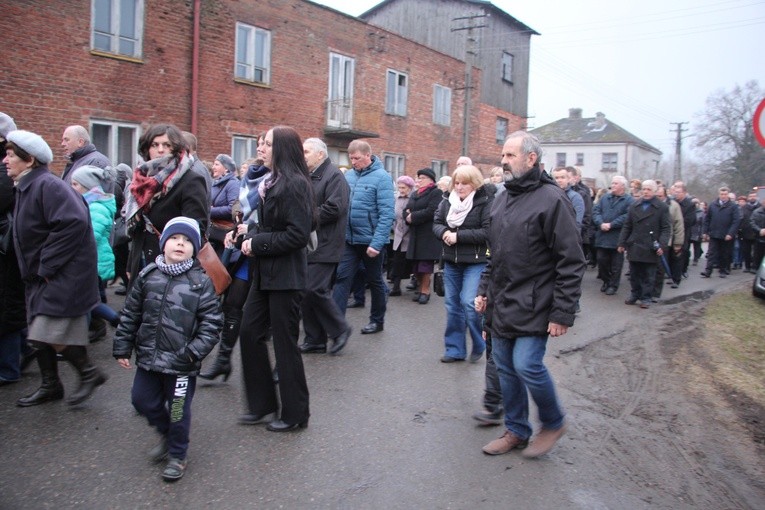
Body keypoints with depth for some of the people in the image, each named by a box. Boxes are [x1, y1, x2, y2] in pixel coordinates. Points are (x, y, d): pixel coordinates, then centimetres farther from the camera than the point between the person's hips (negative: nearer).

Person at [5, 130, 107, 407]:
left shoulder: (48, 185, -19)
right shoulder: (25, 187, 13)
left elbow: (73, 223, -31)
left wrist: (47, 266, -23)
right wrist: (37, 269, 11)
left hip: (64, 275, -10)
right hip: (42, 275, 10)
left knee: (49, 333, -10)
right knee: (38, 333, 14)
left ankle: (89, 373, 9)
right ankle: (50, 386, 28)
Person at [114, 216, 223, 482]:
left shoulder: (201, 282, -9)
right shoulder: (147, 276, 1)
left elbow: (212, 322, -10)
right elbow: (130, 315, 8)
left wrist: (194, 352, -18)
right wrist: (122, 348, 7)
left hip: (181, 363, -4)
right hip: (148, 358, 4)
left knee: (178, 410, 8)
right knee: (142, 400, 17)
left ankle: (177, 455, 32)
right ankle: (168, 433, 44)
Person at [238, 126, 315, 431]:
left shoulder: (295, 183, -15)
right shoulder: (272, 182, 13)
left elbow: (298, 234, -21)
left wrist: (258, 244, -15)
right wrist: (251, 237, 1)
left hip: (285, 274, -9)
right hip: (264, 271, 9)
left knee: (284, 341, 1)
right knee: (250, 332, 11)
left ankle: (295, 414, 18)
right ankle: (263, 405, 25)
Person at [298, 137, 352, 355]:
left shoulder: (334, 175, -8)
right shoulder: (307, 177, 18)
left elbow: (333, 208, -20)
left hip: (324, 245, -9)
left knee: (314, 289, -12)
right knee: (306, 291, 8)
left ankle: (340, 329, 7)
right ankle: (314, 339, 17)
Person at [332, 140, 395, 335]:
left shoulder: (381, 177, -12)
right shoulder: (348, 176, 5)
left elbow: (387, 213, -18)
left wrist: (377, 243, -23)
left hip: (370, 241, -5)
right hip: (349, 239, 5)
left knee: (375, 281, 11)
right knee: (342, 279, -1)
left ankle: (377, 320, 27)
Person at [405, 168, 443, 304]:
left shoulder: (436, 193, -4)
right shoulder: (414, 194, 20)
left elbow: (431, 211, -17)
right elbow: (406, 211, 12)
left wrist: (413, 217, -13)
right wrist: (408, 216, -11)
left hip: (428, 234, -7)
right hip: (415, 233, 7)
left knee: (425, 263, -5)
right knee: (415, 264, 6)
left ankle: (425, 290, 3)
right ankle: (420, 287, 20)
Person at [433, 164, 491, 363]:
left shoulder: (486, 202, -12)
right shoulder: (447, 200, 6)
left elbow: (488, 232, -19)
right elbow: (436, 223, 8)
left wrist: (458, 236, -21)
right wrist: (444, 233, -15)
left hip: (476, 261, -6)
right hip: (451, 261, 6)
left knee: (469, 303, -13)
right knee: (452, 305, 10)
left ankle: (479, 344, 12)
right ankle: (455, 349, 21)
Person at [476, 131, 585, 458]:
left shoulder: (551, 199, -13)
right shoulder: (501, 200, 12)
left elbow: (571, 263, -15)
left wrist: (563, 313, -17)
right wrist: (485, 290, 15)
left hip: (533, 306, -7)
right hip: (502, 305, 8)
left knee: (527, 365, -10)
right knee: (505, 368, 11)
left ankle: (554, 423, 18)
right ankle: (516, 431, 28)